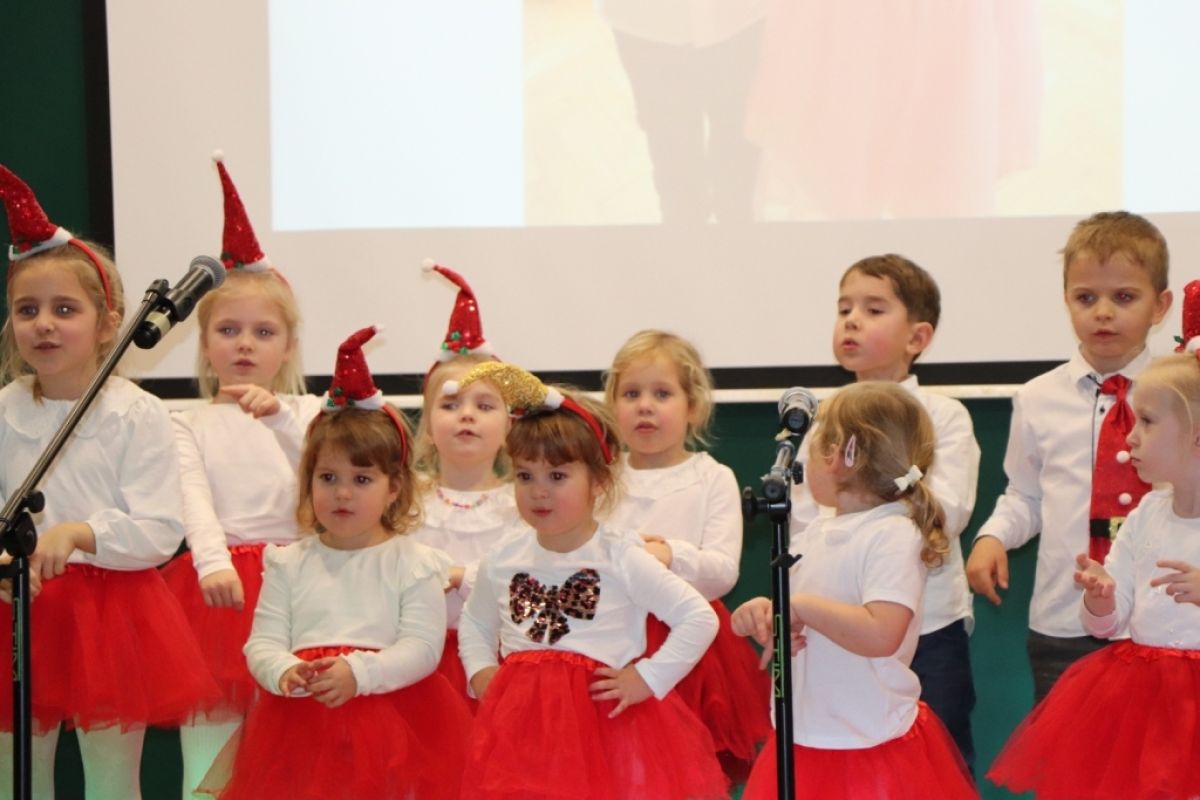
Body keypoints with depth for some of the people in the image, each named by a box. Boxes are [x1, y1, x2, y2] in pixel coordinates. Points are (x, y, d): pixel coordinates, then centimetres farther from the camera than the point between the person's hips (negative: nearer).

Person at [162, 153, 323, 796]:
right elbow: (194, 499, -9)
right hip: (214, 580, 0)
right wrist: (214, 564, -27)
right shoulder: (191, 426, 8)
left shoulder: (306, 414, 11)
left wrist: (280, 419, -20)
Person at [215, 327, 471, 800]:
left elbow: (422, 647, -6)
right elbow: (262, 642, 5)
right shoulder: (289, 564, 11)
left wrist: (359, 672, -20)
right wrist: (285, 672, -18)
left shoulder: (412, 563, 3)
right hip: (302, 718, 2)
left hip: (391, 719, -2)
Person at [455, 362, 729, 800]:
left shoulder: (622, 558, -6)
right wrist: (480, 672, 8)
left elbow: (700, 618, -7)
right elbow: (475, 622, 25)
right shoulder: (503, 559, 7)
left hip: (606, 722, -4)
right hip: (523, 723, 4)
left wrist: (647, 679, -9)